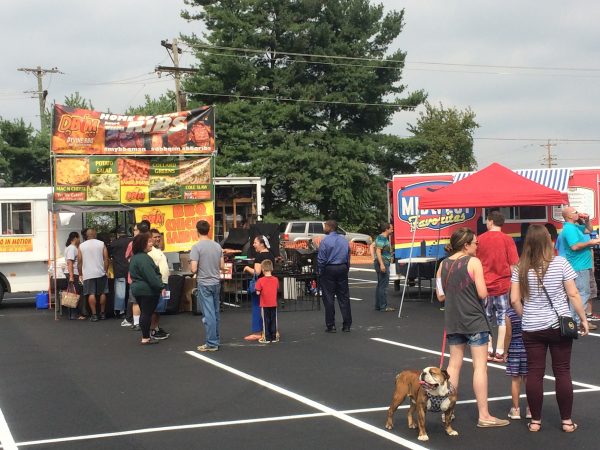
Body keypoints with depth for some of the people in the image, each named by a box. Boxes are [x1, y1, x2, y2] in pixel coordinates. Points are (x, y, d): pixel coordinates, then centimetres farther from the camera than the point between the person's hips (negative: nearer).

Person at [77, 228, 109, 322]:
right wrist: (105, 270, 7)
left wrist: (80, 274, 9)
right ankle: (102, 313, 17)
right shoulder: (101, 244, 2)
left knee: (91, 294, -1)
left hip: (88, 274, 0)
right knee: (102, 293, 11)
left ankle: (94, 314, -5)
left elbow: (79, 261, 2)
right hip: (101, 273, 1)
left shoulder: (81, 246, 3)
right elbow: (106, 259, -1)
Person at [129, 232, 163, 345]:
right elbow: (151, 277, -24)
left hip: (138, 288, 10)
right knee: (147, 313, -3)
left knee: (144, 313, 15)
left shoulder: (135, 257, 13)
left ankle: (145, 336, 21)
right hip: (148, 290, -10)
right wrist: (160, 286, -15)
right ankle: (145, 338, 1)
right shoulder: (143, 258, -21)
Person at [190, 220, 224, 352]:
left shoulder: (196, 247, -13)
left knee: (208, 314, -4)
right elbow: (222, 266, 9)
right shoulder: (217, 246, 4)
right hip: (216, 282, 6)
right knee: (216, 313, 15)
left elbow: (194, 269, -16)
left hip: (204, 283, -6)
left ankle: (211, 343, -2)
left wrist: (196, 268, 5)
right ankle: (216, 340, 23)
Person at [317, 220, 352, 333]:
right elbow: (348, 257, 10)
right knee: (344, 297, 8)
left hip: (329, 269, -5)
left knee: (328, 299, 2)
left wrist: (320, 272, 0)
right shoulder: (344, 240, 6)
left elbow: (321, 259, -11)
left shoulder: (325, 240, -11)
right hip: (342, 269, 5)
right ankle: (347, 325, 10)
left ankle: (331, 326, 3)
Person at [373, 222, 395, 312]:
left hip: (384, 264, 11)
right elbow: (378, 251, -22)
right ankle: (383, 306, -10)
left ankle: (378, 306, 17)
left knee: (380, 285, 13)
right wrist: (381, 264, -29)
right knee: (383, 285, -10)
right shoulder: (381, 238, -14)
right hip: (382, 263, -11)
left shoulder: (384, 238, 17)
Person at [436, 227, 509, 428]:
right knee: (480, 366, -2)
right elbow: (482, 293, -15)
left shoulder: (443, 264, 5)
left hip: (452, 320, 6)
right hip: (474, 320, -6)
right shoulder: (473, 262, -11)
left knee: (454, 364, 14)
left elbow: (441, 296, 8)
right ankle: (484, 415, -1)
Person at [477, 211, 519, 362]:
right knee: (503, 318, 7)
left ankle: (488, 350, 12)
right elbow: (513, 265, -6)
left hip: (485, 285, 2)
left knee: (486, 318, 14)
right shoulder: (507, 239, -5)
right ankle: (499, 352, 5)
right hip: (503, 284, -1)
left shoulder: (480, 239, -1)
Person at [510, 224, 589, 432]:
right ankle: (567, 421, 13)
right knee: (562, 372, 7)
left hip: (532, 328, 1)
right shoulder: (560, 263, -7)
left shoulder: (521, 268, -2)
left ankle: (535, 421, 12)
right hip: (559, 325, -1)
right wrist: (583, 319, 5)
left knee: (535, 373, 7)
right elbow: (573, 294, -5)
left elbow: (514, 300, -3)